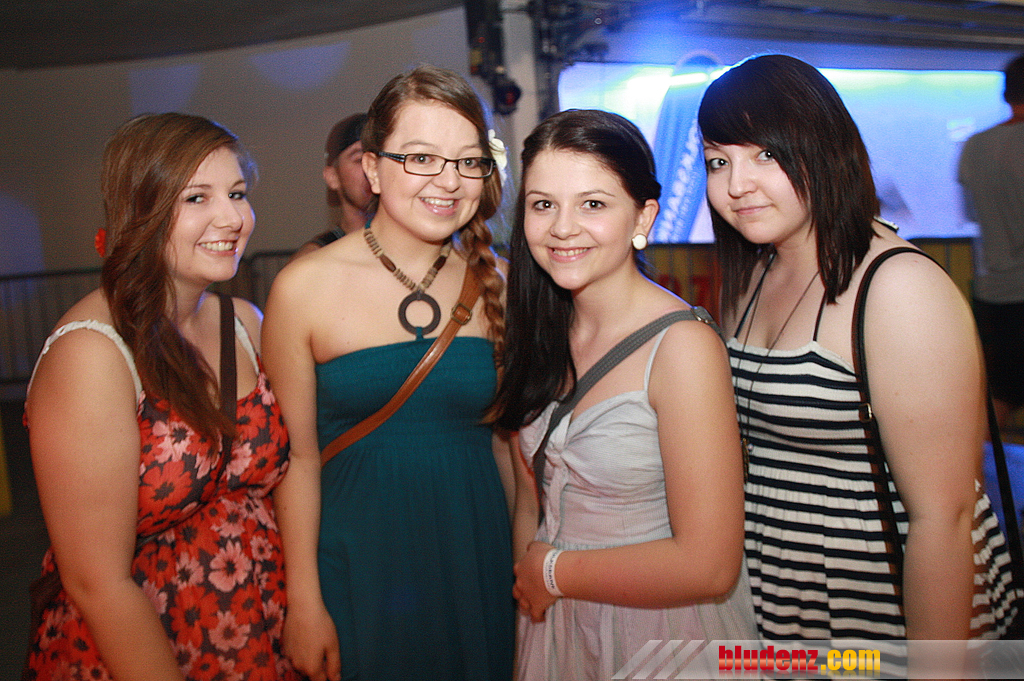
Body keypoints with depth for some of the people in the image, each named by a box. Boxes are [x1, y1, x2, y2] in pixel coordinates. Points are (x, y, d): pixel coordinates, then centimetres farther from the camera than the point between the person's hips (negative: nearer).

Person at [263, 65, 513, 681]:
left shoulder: (495, 284, -3)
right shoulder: (305, 287, -10)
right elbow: (299, 457, -7)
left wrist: (528, 560, 4)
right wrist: (304, 603, -5)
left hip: (477, 558, 3)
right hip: (357, 562, -2)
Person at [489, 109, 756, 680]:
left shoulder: (683, 344, -23)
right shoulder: (544, 331, -3)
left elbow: (709, 568, -25)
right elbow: (531, 494, 6)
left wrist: (553, 572, -15)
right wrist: (526, 580, -9)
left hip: (663, 633, -5)